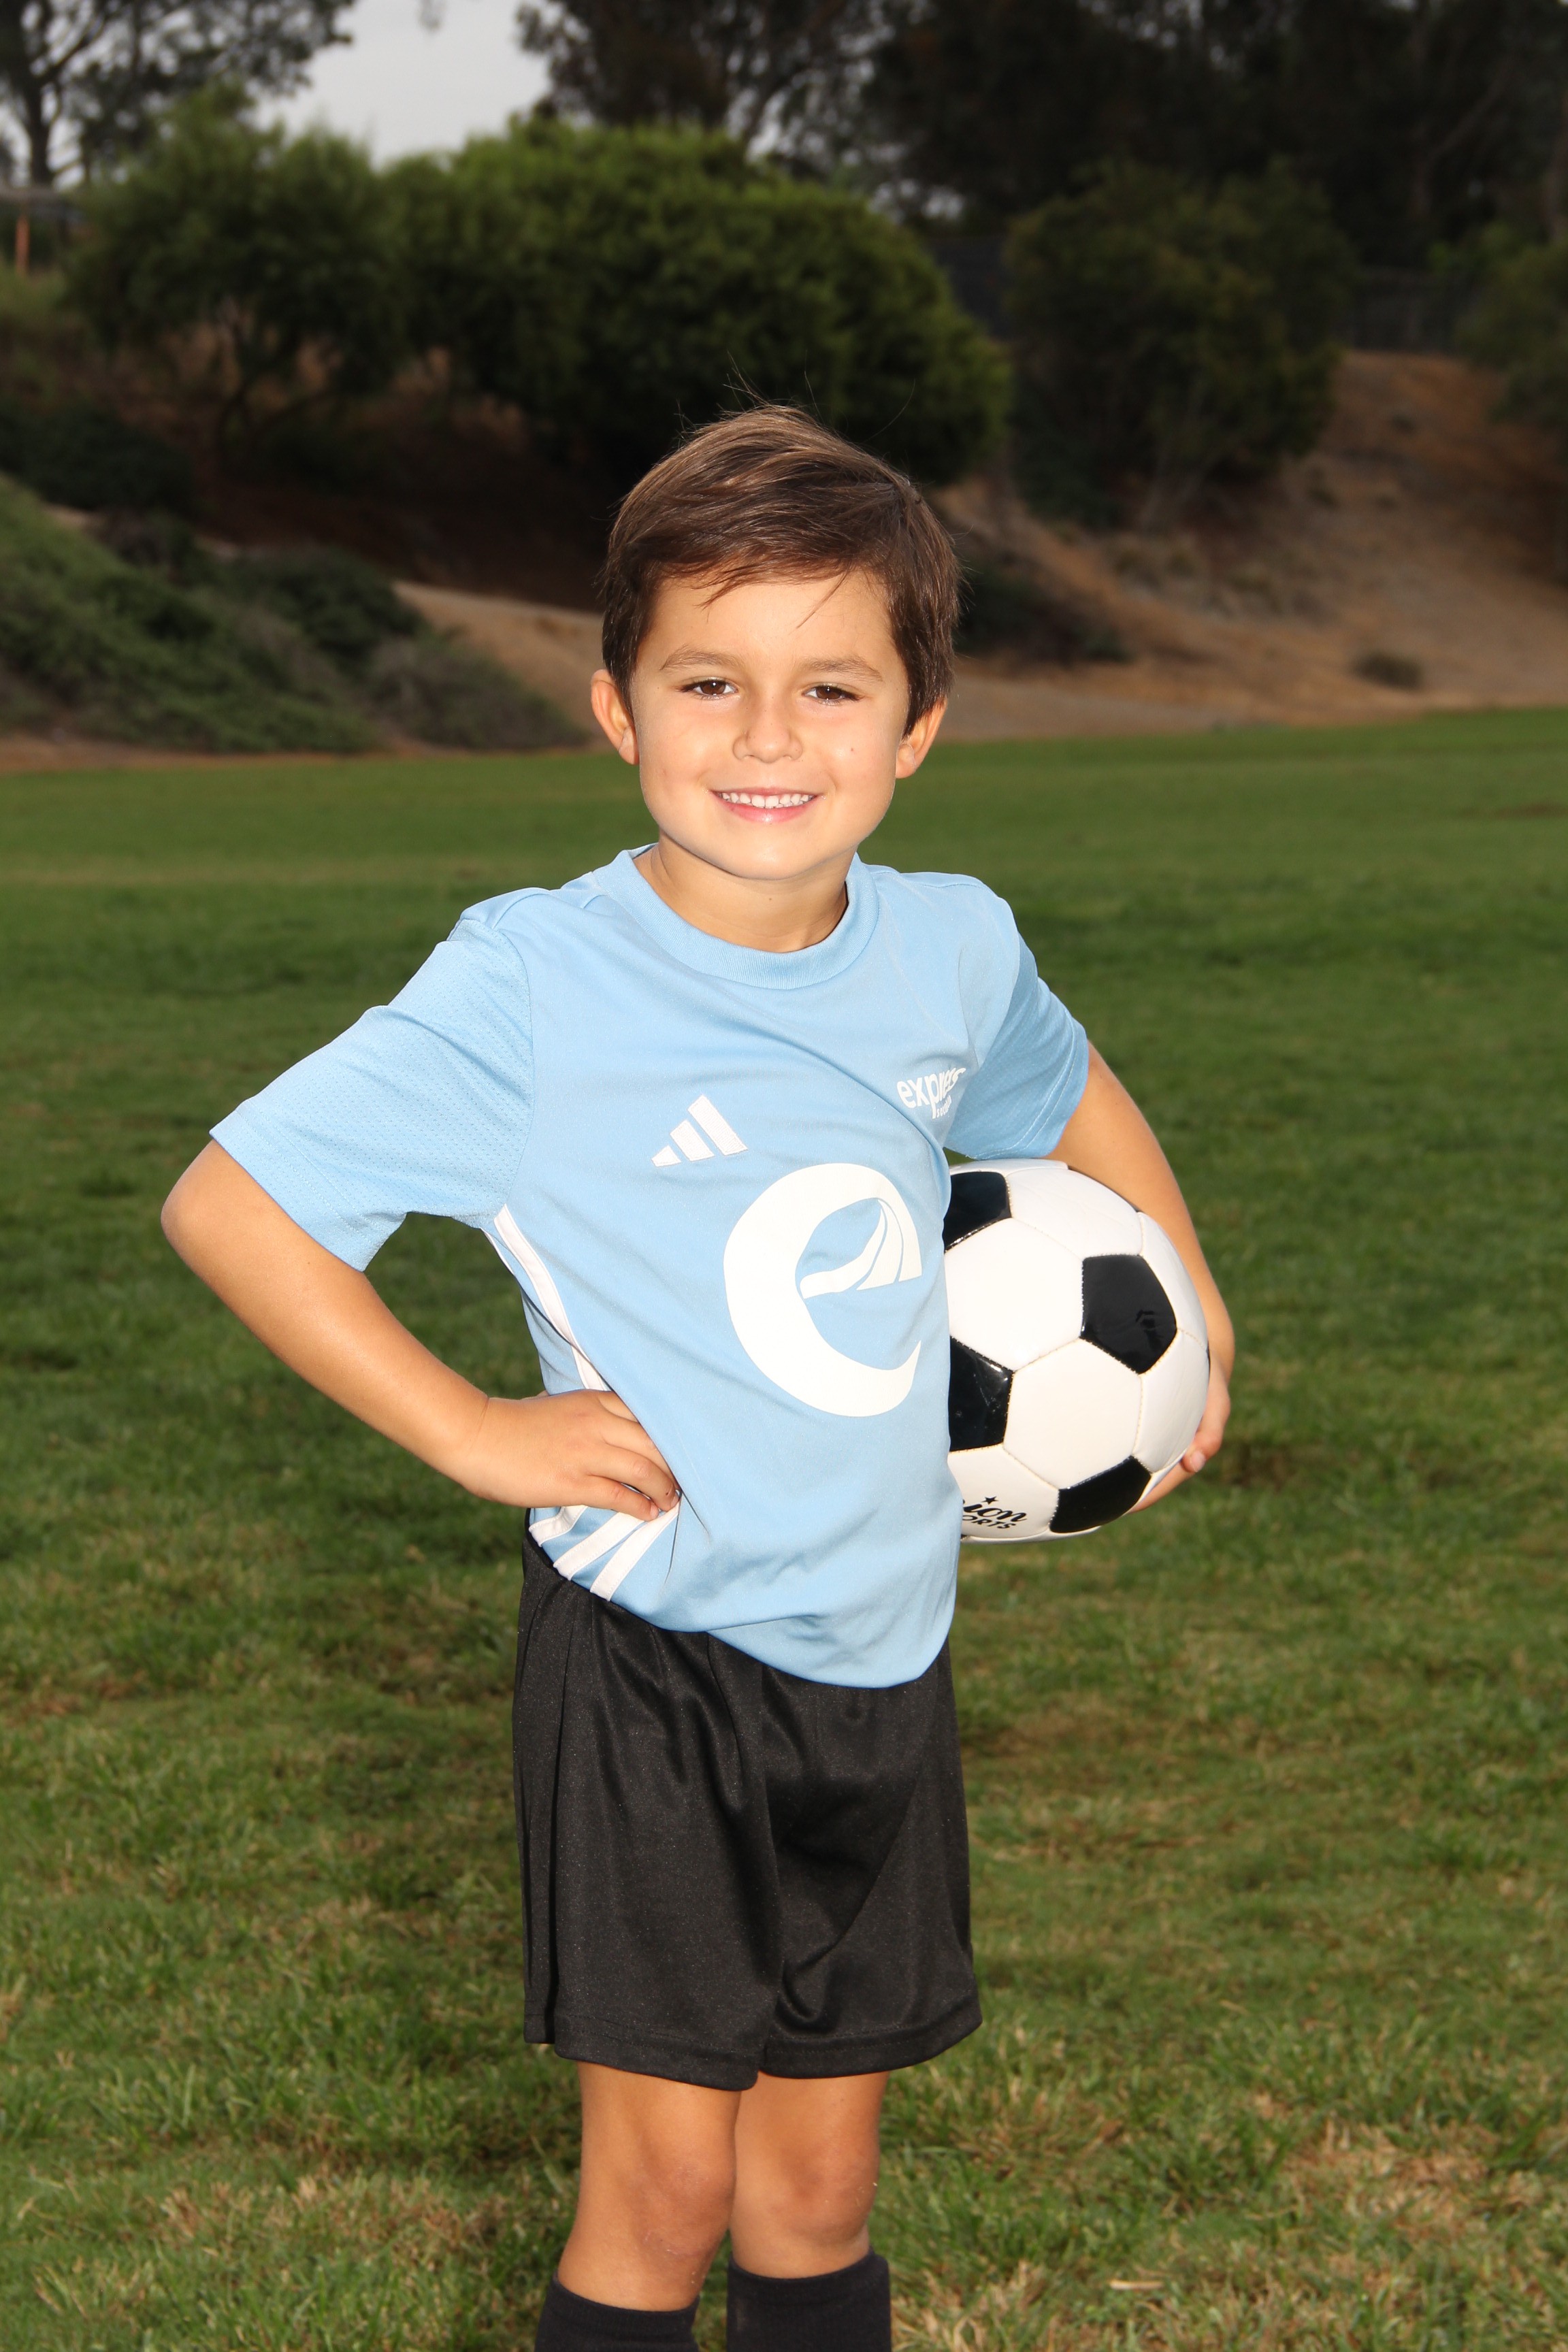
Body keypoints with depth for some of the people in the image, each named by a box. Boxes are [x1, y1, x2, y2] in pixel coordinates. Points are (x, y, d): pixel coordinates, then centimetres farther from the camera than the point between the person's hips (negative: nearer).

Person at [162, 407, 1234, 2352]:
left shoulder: (953, 951, -2)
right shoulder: (533, 984, -17)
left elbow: (1067, 1095, 23)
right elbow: (227, 1205, -14)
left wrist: (1189, 1305, 21)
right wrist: (473, 1433, -14)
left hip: (883, 1660, 5)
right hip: (649, 1661, -4)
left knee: (820, 2192, 13)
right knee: (665, 2192, -1)